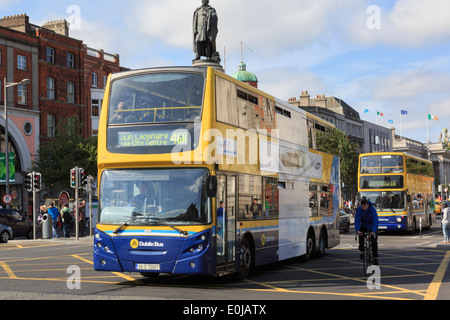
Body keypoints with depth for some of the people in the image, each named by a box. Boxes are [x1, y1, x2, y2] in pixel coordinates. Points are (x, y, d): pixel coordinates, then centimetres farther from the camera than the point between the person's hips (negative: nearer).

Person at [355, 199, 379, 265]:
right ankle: (362, 252, -15)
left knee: (374, 242, -11)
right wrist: (357, 230, -43)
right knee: (361, 235, -28)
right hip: (364, 226, 2)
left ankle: (375, 258, 3)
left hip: (372, 227, -1)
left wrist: (373, 231, -50)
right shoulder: (359, 209, -22)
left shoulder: (372, 209, -29)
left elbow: (375, 221, -36)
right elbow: (357, 220, -27)